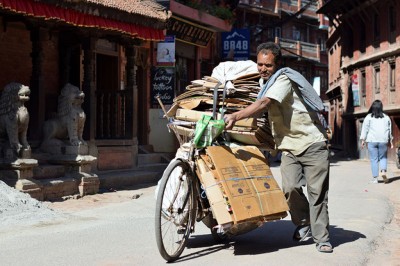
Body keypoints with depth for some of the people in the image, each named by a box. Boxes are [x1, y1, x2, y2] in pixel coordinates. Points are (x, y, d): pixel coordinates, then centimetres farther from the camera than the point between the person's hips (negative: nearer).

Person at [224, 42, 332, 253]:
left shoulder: (283, 80, -17)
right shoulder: (264, 81, 9)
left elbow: (264, 104, -32)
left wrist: (235, 116, -42)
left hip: (313, 143, -6)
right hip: (289, 146, 6)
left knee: (317, 192, -5)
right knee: (290, 188, -13)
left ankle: (322, 239, 5)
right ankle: (304, 224, 9)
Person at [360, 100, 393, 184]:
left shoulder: (369, 117, -1)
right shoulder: (386, 117, 7)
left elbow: (365, 129, -1)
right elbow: (390, 130, 12)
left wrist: (363, 140, 4)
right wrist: (390, 141, 18)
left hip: (372, 141, -2)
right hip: (383, 141, 2)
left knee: (374, 159, 1)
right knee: (383, 157, 15)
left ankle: (375, 178, 1)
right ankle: (383, 171, -10)